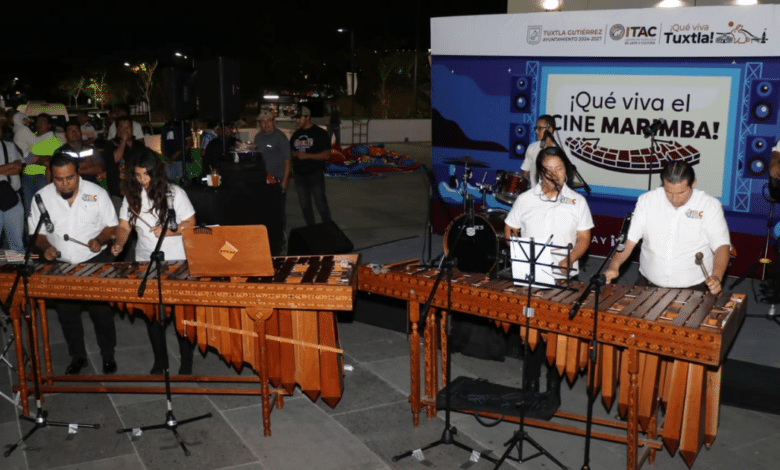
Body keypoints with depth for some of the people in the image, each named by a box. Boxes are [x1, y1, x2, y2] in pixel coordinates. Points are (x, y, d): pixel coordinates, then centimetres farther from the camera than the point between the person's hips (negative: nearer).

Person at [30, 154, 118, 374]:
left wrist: (99, 240, -20)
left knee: (101, 312, 3)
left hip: (96, 261, -2)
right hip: (61, 265, 2)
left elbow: (111, 225, -1)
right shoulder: (41, 197, -5)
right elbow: (36, 232, 5)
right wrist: (45, 247, -16)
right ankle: (77, 356, 33)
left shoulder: (97, 193, -9)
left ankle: (108, 355, 25)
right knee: (66, 314, 11)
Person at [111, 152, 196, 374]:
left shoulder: (175, 193, -8)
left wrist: (167, 231, -23)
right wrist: (119, 243, -18)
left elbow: (190, 223, -7)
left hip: (175, 263, -3)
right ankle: (159, 360, 27)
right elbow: (124, 226, 2)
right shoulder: (132, 196, 2)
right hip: (145, 263, 4)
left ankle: (186, 361, 17)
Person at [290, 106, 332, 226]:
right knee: (305, 206, 12)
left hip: (315, 175, -6)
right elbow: (290, 152, 19)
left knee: (321, 206, -4)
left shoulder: (319, 133, -6)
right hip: (299, 175, 6)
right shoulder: (296, 134, 12)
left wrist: (307, 155, -20)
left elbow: (326, 155, -12)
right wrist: (294, 154, -6)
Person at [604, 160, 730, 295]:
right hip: (649, 284, 1)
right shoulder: (647, 201, 2)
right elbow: (629, 239, 1)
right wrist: (614, 266, -16)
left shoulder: (710, 206, -2)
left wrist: (716, 277, -25)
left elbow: (721, 245, -6)